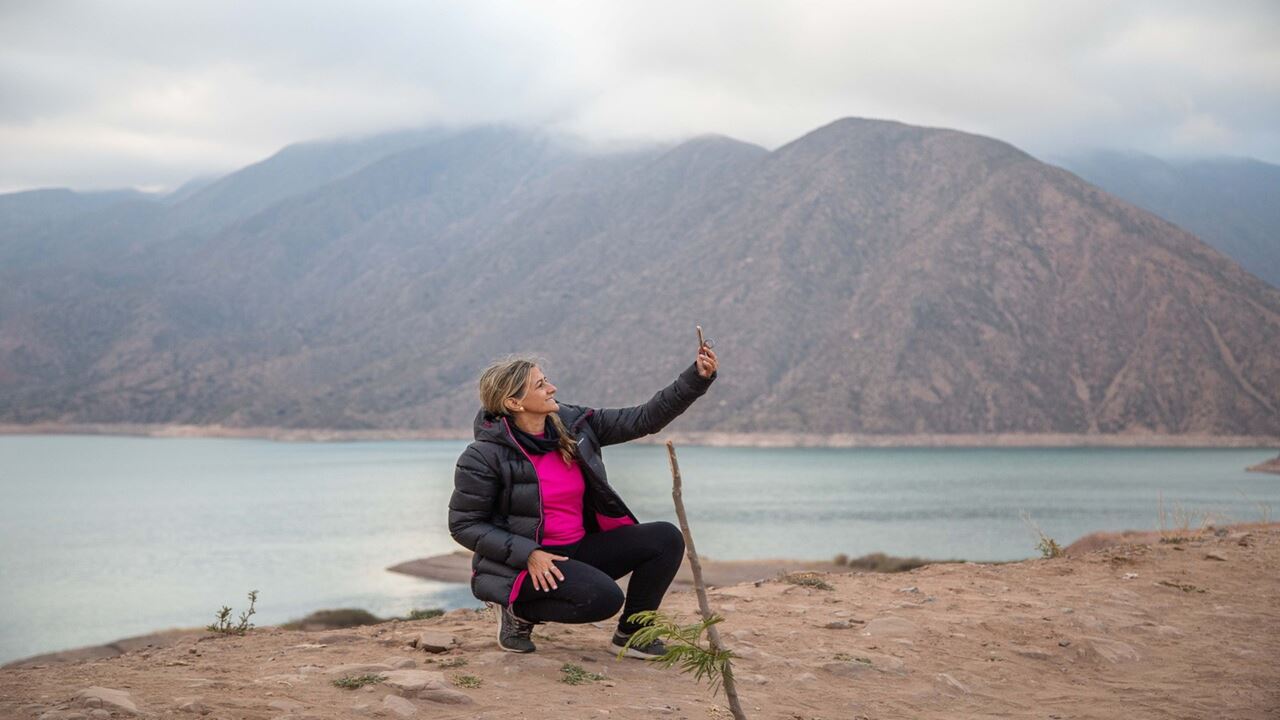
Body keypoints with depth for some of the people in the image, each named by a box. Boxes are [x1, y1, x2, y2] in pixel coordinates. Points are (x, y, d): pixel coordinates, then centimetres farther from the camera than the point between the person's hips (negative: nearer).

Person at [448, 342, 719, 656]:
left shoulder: (573, 424, -1)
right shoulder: (485, 456, -16)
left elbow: (645, 419, 0)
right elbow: (463, 525, -12)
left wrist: (699, 378, -10)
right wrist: (528, 554, -23)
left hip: (578, 549, 7)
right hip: (523, 564, -7)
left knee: (666, 538, -8)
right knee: (605, 597, -31)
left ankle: (631, 633, 7)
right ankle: (519, 611, -5)